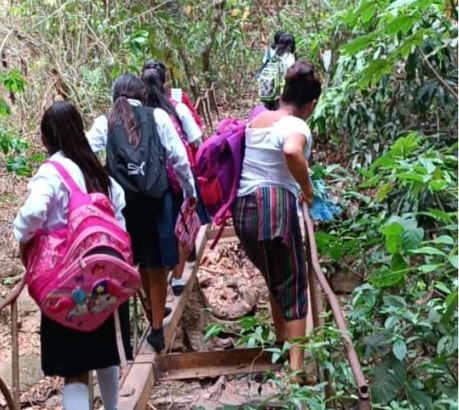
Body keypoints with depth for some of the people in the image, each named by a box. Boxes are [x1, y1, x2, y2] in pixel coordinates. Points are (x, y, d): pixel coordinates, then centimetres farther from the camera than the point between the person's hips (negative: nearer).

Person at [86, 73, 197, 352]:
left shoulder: (104, 123, 2)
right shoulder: (158, 116, 0)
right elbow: (179, 158, -3)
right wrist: (190, 191, 9)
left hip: (122, 199, 2)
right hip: (155, 196, -2)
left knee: (142, 261, 20)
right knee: (156, 264, 8)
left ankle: (156, 311, 37)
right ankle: (156, 328, 13)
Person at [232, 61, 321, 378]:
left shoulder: (256, 120, 16)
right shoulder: (297, 126, -6)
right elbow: (291, 152, -29)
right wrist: (307, 188, -15)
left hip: (242, 208, 7)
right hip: (275, 206, -7)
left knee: (275, 281, 23)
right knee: (293, 286, 3)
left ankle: (281, 343, 35)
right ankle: (296, 364, -2)